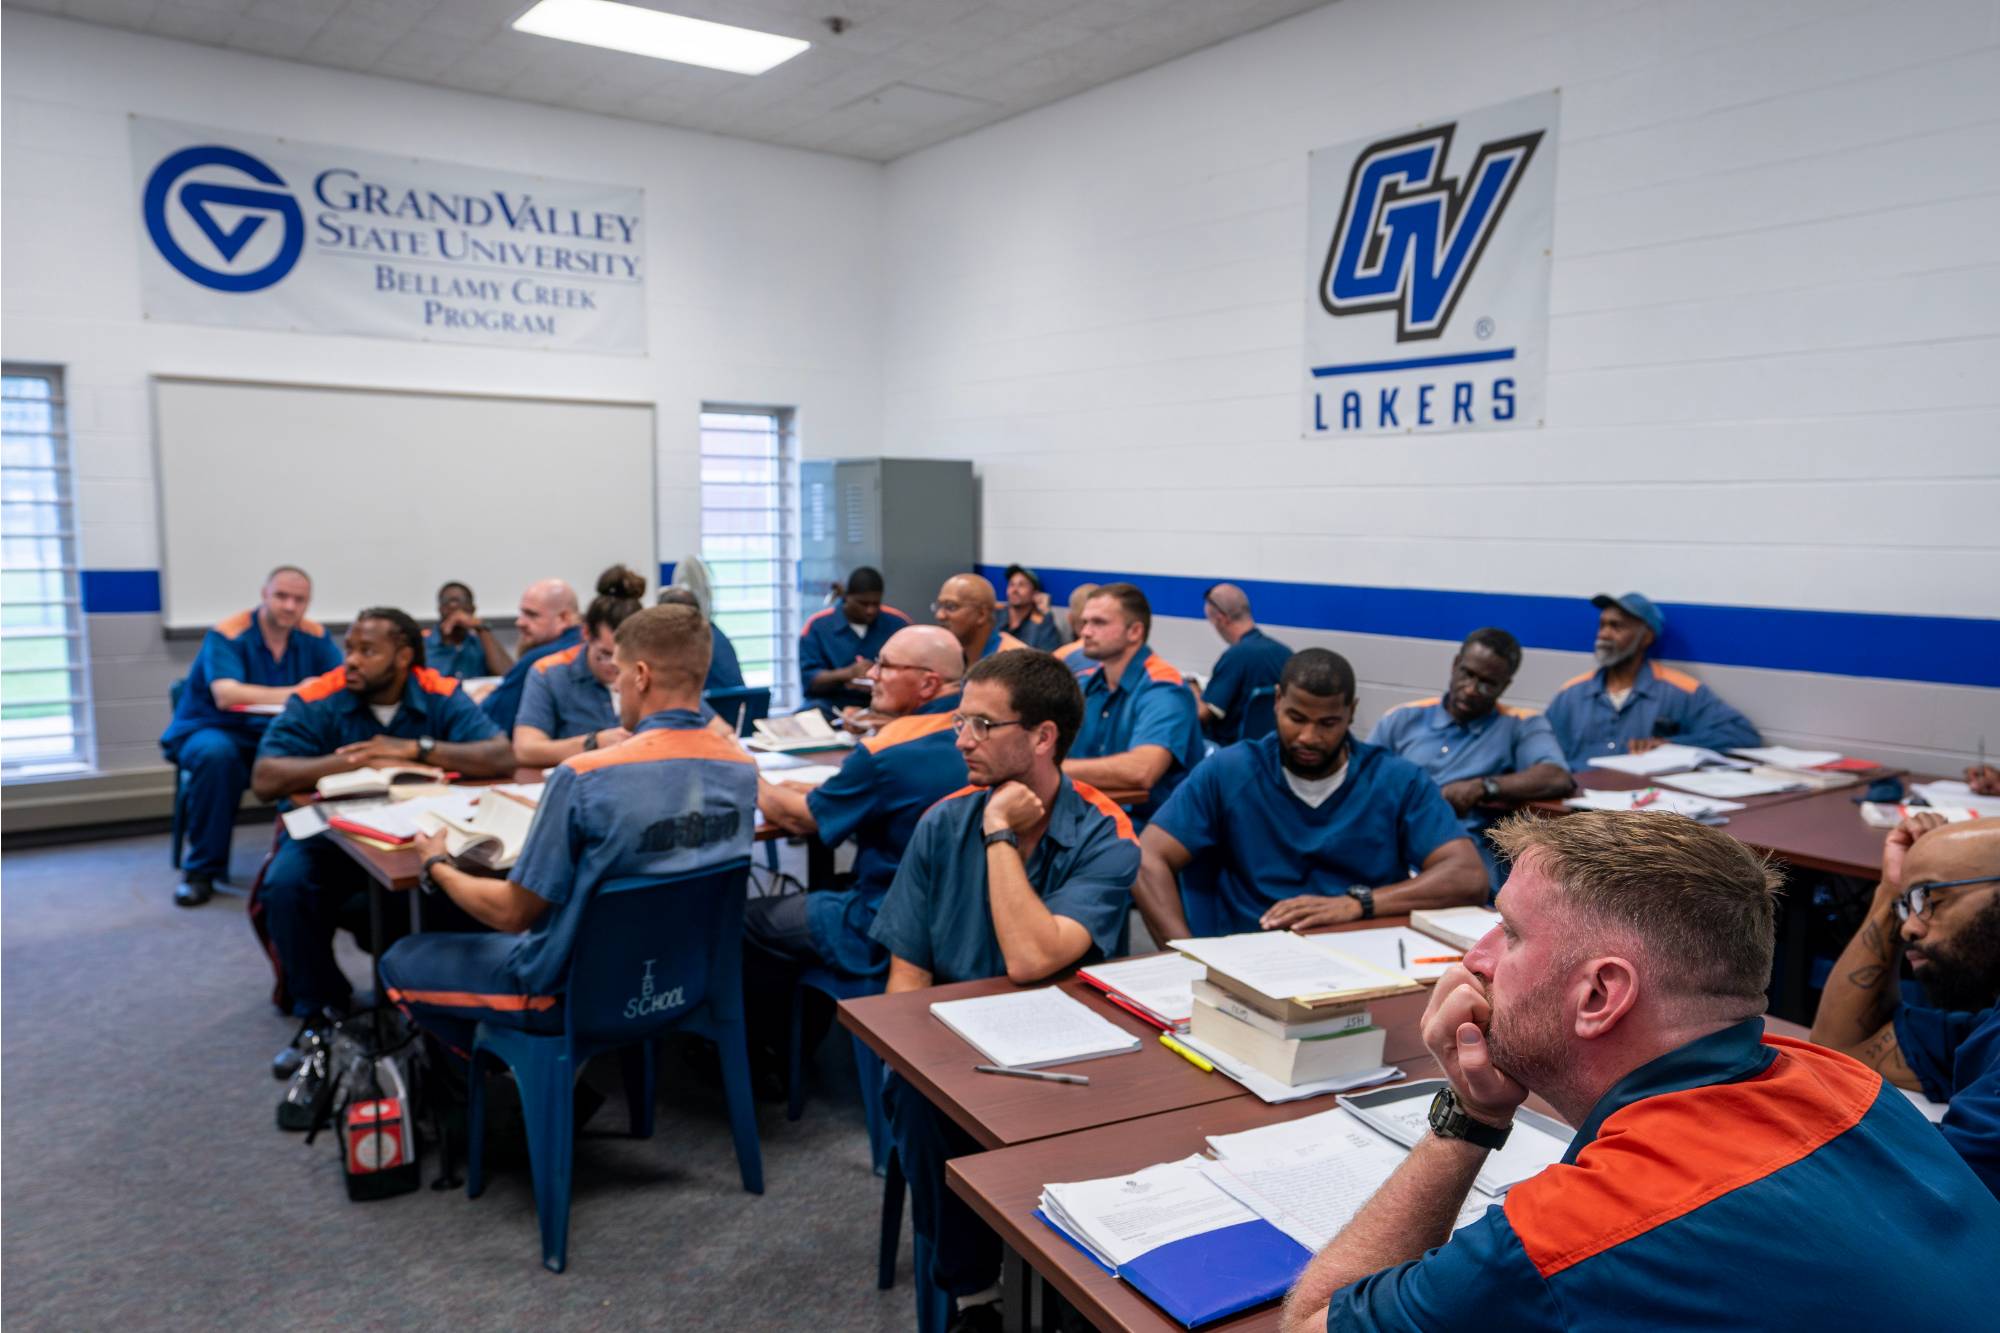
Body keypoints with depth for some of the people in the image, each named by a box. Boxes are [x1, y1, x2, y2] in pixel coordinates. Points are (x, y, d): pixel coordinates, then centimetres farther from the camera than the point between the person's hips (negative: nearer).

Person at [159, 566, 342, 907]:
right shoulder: (227, 635, -14)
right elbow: (226, 695, -29)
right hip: (215, 731, -3)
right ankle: (201, 869, -20)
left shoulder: (314, 637, -1)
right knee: (217, 753, -37)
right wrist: (295, 693, -38)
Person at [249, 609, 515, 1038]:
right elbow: (265, 780, -19)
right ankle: (319, 1008, -2)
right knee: (285, 886, -28)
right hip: (329, 835, 0)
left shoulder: (442, 697, -6)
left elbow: (502, 757, -18)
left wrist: (417, 749, -24)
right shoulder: (316, 700, -9)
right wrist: (354, 760, -26)